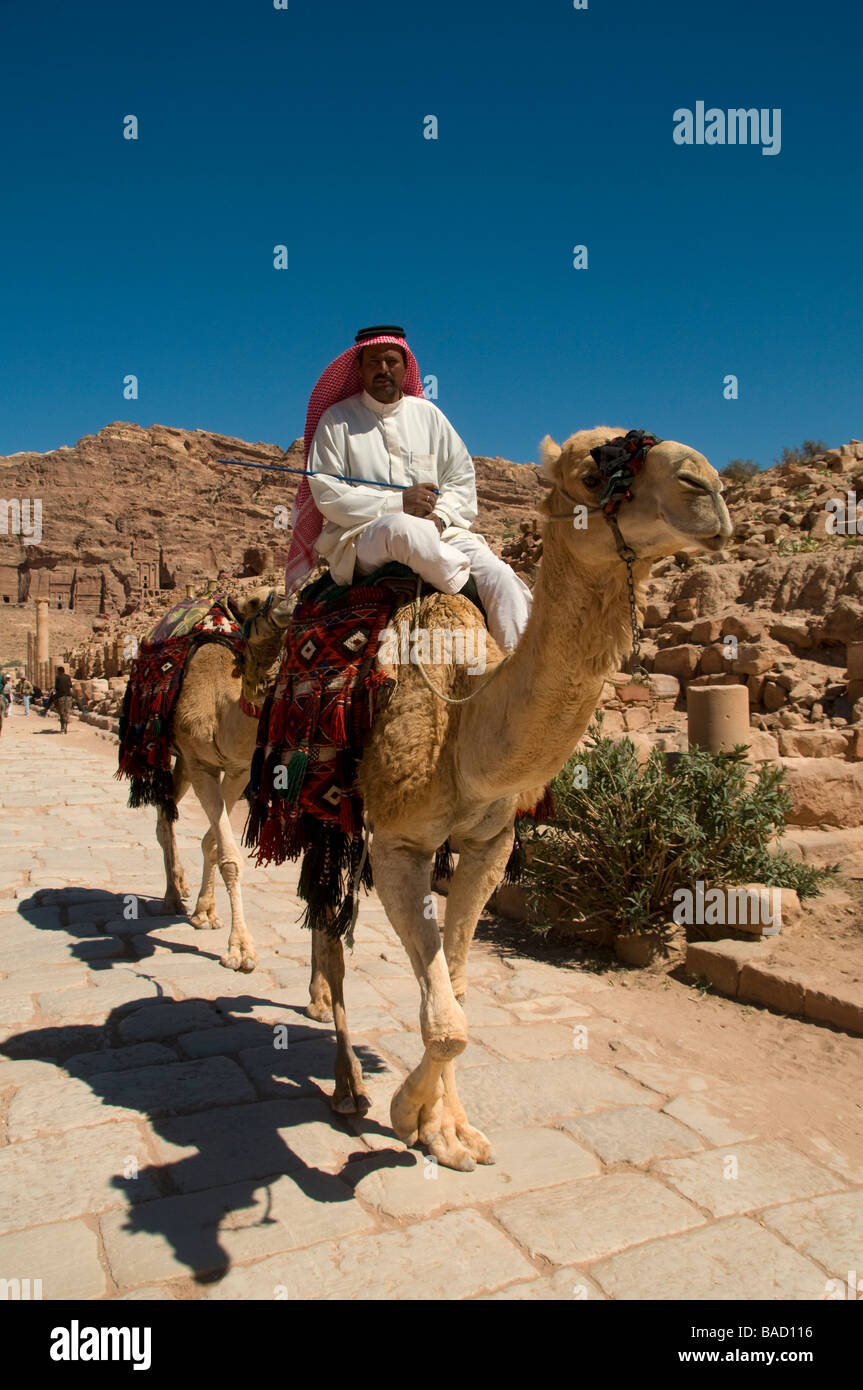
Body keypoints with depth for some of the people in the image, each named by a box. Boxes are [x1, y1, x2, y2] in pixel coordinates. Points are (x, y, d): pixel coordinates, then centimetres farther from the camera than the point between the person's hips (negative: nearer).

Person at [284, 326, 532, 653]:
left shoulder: (428, 414, 17)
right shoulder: (336, 420, 6)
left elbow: (462, 479, 14)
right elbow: (326, 494, -5)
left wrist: (439, 517, -8)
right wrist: (397, 503, -14)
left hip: (436, 533, 4)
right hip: (361, 537, -3)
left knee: (501, 578, -23)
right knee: (401, 528, -41)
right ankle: (467, 584, -21)